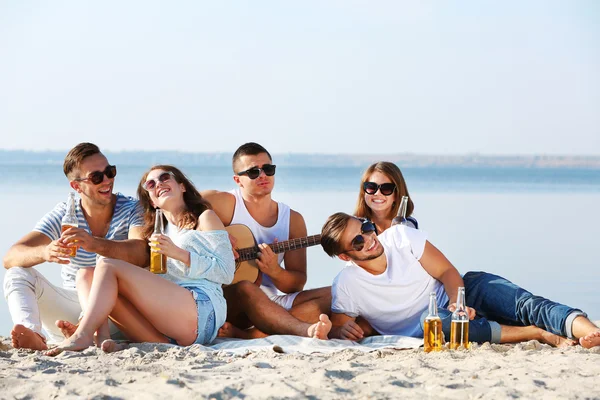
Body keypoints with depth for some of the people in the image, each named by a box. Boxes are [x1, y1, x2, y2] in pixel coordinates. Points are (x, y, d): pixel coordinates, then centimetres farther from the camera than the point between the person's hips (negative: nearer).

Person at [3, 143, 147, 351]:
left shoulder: (132, 209, -5)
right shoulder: (63, 215, 0)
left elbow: (141, 254, -27)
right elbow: (10, 258, -13)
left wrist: (96, 245, -46)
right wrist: (45, 252, -37)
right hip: (73, 308, 3)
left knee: (87, 275, -30)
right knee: (18, 274, -17)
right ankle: (33, 337, -45)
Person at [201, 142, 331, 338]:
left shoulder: (293, 219, 10)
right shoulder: (225, 203, -1)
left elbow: (298, 284, 9)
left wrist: (275, 271, -13)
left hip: (272, 304, 5)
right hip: (227, 299, -5)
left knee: (332, 296, -17)